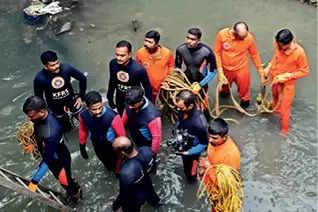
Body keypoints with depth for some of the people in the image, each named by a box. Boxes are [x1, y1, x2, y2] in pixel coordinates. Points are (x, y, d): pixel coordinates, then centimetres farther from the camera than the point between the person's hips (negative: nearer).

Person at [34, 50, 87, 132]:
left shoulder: (67, 68, -24)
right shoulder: (39, 78, -25)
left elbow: (82, 78, -7)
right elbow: (38, 97, -8)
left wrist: (81, 96, -4)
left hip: (71, 99, 1)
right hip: (55, 107, 0)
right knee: (66, 128, 14)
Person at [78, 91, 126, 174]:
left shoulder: (113, 117, -40)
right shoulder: (83, 115, -25)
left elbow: (122, 136, -23)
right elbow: (83, 130, -2)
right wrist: (82, 147, 9)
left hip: (113, 147, -4)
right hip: (98, 147, 4)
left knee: (117, 169, 23)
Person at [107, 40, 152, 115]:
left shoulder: (138, 69, -30)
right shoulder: (113, 63, -17)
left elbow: (147, 87, -16)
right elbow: (112, 81, 1)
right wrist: (110, 98, 11)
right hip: (119, 101, 4)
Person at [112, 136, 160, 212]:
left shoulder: (126, 173, -47)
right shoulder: (146, 150, -30)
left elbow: (125, 194, -28)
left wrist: (116, 205, -9)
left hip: (135, 198, -5)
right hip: (147, 183, 6)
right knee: (150, 193, 39)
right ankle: (155, 202, 72)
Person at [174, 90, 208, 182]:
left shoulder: (199, 122, -41)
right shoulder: (183, 111, -22)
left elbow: (204, 144, -25)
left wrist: (188, 153, -28)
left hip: (191, 151, -5)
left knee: (190, 175, 23)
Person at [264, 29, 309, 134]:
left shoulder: (299, 52, -30)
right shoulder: (277, 44, -18)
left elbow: (305, 71, -18)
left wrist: (287, 76, -24)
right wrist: (268, 68, -6)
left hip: (287, 83, -4)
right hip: (274, 78, 4)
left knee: (284, 106, 7)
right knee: (275, 96, 30)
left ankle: (285, 128, 28)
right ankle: (275, 109, 61)